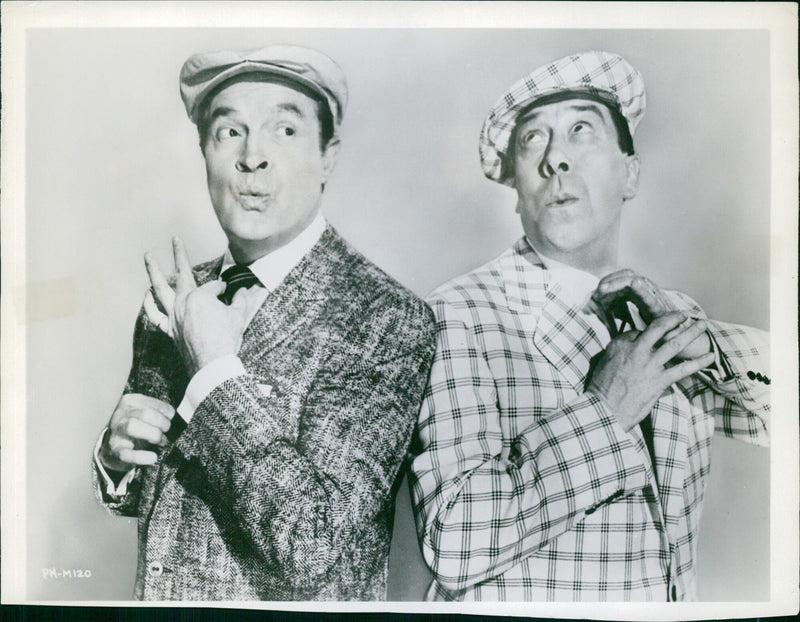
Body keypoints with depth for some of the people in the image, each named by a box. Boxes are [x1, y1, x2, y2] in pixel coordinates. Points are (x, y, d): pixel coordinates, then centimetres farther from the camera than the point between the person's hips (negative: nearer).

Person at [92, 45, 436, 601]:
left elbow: (313, 545, -29)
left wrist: (215, 367, -25)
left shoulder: (390, 319, -23)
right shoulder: (173, 303, -5)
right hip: (157, 599, 5)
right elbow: (134, 495, 7)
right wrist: (117, 453, -14)